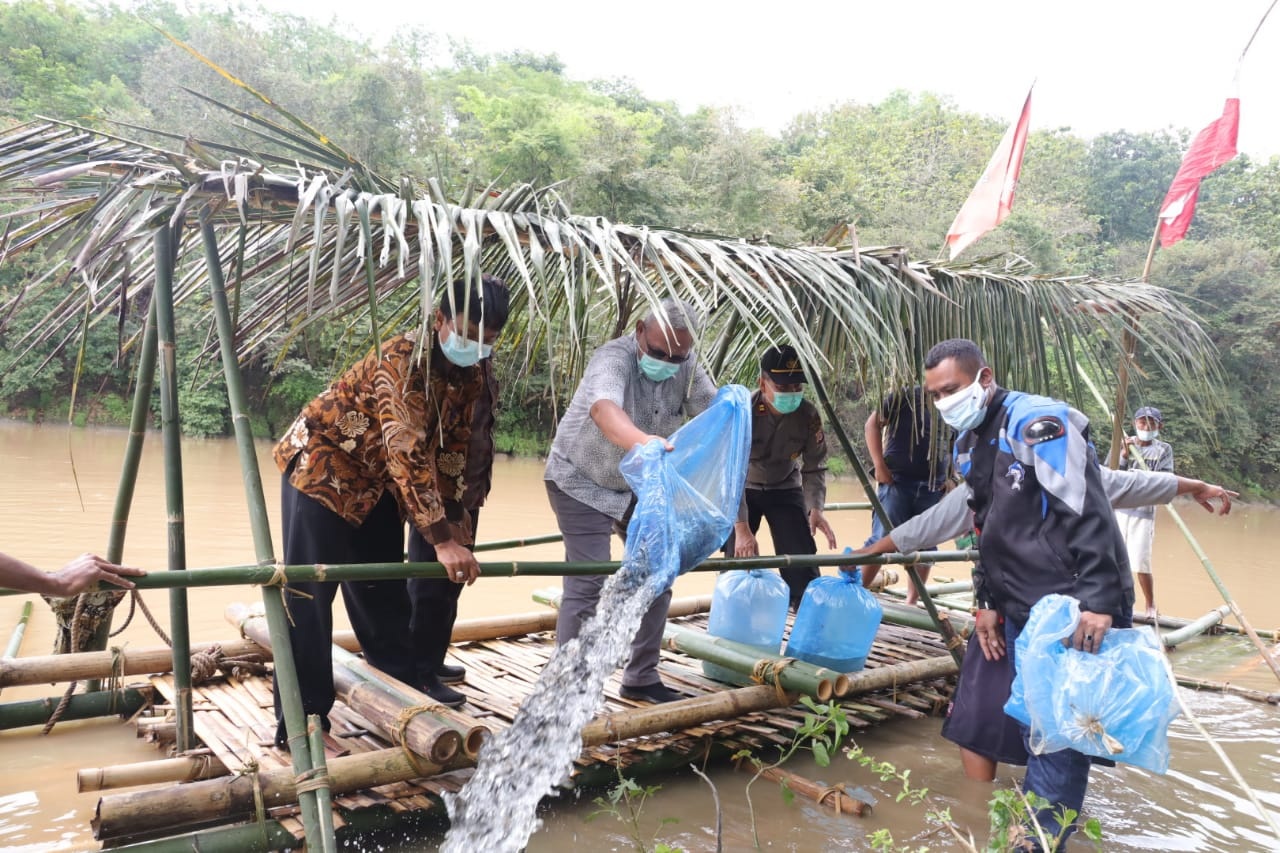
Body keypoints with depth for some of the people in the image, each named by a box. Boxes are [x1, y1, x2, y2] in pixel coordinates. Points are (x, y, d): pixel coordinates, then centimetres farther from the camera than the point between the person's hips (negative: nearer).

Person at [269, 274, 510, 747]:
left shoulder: (472, 377, -6)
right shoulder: (404, 357, -31)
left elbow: (452, 447, 6)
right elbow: (406, 451, -38)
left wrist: (453, 514, 5)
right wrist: (441, 538, -41)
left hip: (376, 485, 7)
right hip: (322, 466, -7)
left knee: (384, 592, 14)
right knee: (309, 594, -6)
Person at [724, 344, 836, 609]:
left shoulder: (808, 415, -20)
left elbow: (814, 468, -12)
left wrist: (816, 508, -29)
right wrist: (742, 529, -37)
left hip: (785, 489, 2)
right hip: (743, 491, -2)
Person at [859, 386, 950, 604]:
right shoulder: (905, 396, -4)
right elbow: (872, 424, -2)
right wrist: (879, 465, -8)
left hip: (933, 487, 4)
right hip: (897, 480, -4)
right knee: (881, 540, -7)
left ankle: (911, 603, 18)